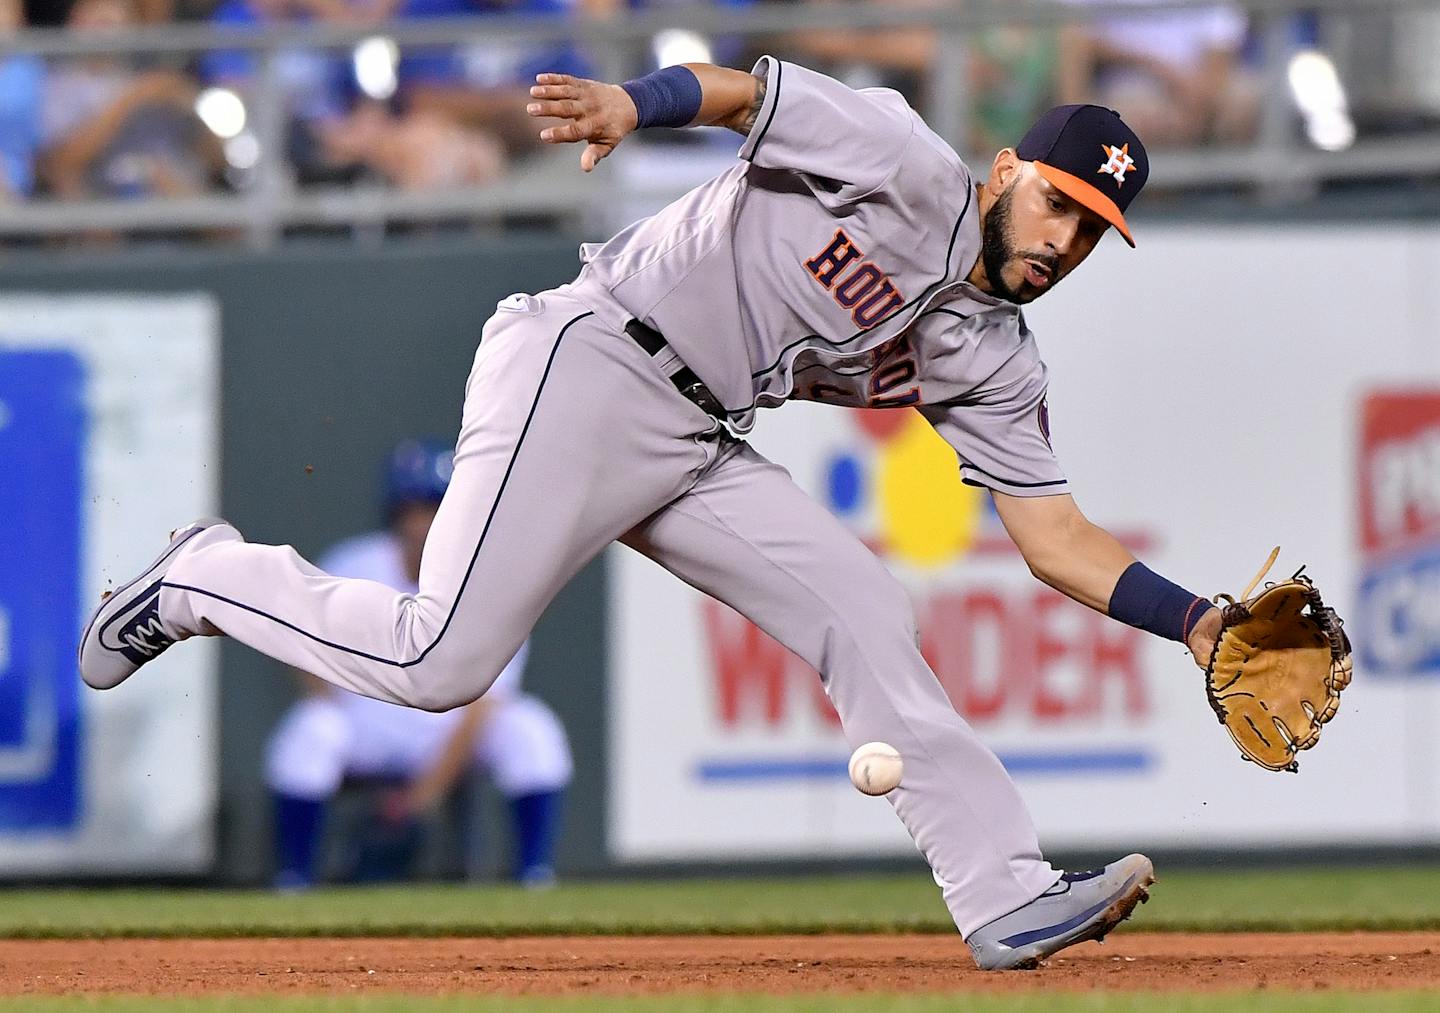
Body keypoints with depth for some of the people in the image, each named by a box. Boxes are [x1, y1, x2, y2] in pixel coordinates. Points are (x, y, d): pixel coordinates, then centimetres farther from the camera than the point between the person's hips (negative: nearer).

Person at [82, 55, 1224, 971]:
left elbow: (1059, 541, 11)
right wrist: (632, 102, -36)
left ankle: (1005, 896, -6)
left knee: (864, 611, -4)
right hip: (590, 368, -8)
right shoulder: (903, 165, -7)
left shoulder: (991, 364, 12)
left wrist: (1195, 621, -1)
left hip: (698, 451, 8)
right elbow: (744, 90, -15)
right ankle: (207, 580, 10)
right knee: (441, 662, -13)